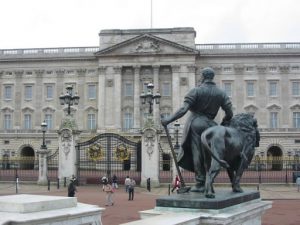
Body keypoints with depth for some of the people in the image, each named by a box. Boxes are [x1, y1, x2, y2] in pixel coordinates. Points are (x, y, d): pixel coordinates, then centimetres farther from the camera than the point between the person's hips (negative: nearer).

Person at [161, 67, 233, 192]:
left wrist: (168, 120, -11)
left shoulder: (196, 91, -6)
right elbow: (229, 113, 3)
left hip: (195, 123, -4)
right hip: (209, 125, 4)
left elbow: (183, 109, -14)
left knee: (197, 154, 0)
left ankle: (200, 184, 1)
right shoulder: (221, 93, 6)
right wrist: (222, 124, 21)